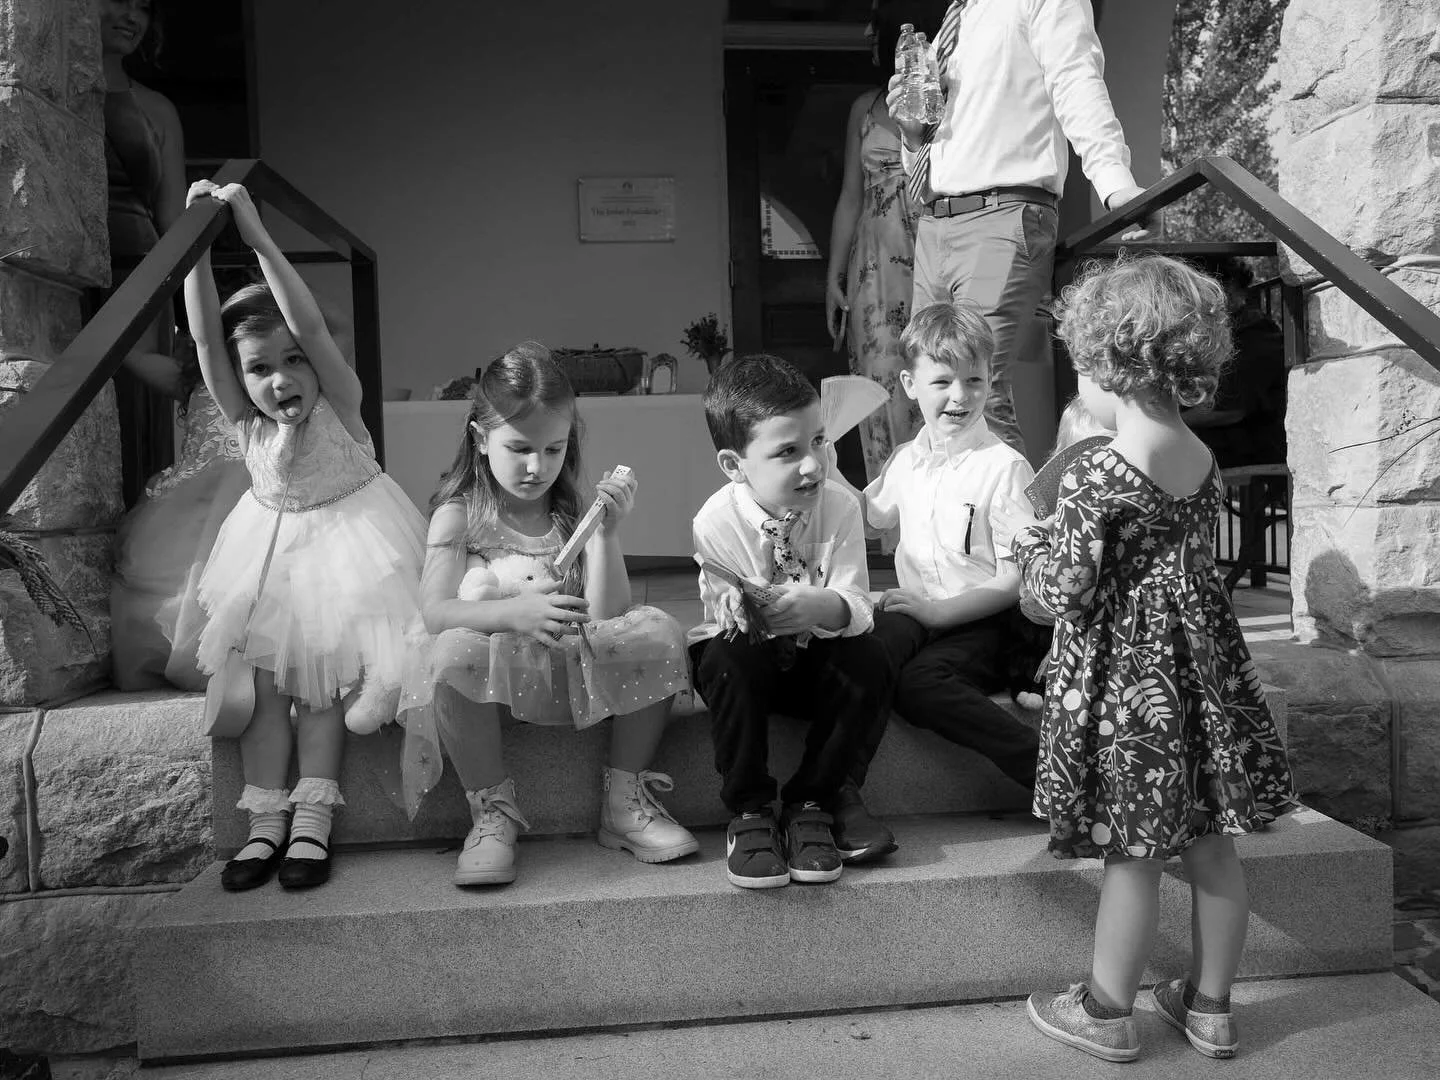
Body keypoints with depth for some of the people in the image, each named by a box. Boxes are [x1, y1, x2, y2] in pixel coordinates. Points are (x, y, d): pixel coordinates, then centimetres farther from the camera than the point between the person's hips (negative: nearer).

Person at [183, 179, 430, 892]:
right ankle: (265, 820, 3)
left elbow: (311, 326, -33)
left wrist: (255, 235, -37)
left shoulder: (339, 405, -18)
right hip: (273, 547, 4)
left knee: (322, 680, -5)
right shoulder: (245, 422, -10)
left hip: (346, 541, -3)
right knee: (267, 683, -3)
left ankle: (312, 818, 1)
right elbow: (204, 335, -20)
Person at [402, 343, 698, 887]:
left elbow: (607, 617, -5)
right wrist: (515, 612, -34)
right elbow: (435, 613, -15)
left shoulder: (575, 511, 6)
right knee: (454, 652, -35)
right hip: (495, 669, -2)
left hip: (576, 668, 3)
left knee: (659, 632, -21)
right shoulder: (459, 513, 0)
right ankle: (493, 811, -13)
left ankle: (624, 800, -5)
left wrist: (606, 533, -17)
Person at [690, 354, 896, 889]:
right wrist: (744, 612, -40)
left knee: (868, 659, -28)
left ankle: (810, 802, -8)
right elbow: (727, 618, -15)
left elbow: (855, 607, -20)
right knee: (728, 658, -35)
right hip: (749, 655, -1)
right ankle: (749, 811, -14)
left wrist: (819, 607, -44)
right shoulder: (717, 522, -20)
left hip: (815, 658, 2)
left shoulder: (839, 507, -15)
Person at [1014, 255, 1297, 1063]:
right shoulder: (1205, 460, 4)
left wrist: (1034, 545, 3)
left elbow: (1067, 592, -17)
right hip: (1200, 659, 7)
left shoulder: (1099, 475, -19)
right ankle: (1211, 1006, 31)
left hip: (1125, 672, -7)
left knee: (1134, 852, 5)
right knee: (1211, 843, 15)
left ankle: (1107, 1013, 22)